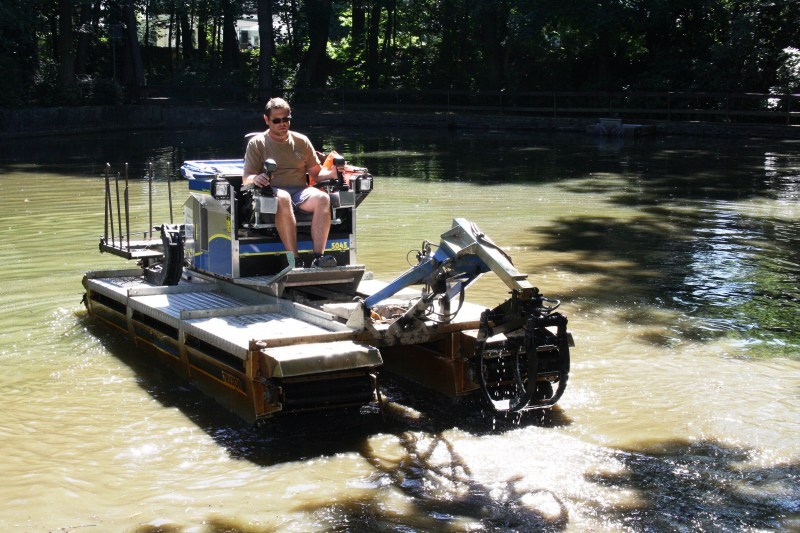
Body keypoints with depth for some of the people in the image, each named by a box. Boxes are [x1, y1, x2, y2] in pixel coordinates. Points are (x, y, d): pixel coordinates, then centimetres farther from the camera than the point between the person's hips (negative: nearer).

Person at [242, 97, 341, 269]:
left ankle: (318, 257, -40)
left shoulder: (301, 141, 17)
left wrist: (331, 174, -6)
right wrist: (255, 179, -24)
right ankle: (293, 259, -45)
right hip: (272, 192, -3)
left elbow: (316, 173, 17)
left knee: (323, 198, -30)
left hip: (300, 191, 3)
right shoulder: (257, 143, 8)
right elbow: (246, 178, 1)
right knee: (282, 198, -40)